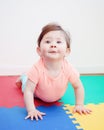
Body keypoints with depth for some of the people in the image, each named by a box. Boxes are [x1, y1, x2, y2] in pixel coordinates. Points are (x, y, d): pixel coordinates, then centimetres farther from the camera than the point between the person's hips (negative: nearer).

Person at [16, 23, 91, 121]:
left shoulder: (68, 68, -37)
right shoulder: (37, 69, -42)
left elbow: (78, 87, -19)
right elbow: (28, 91, -35)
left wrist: (79, 105, -21)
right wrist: (31, 110, -44)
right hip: (38, 94, -2)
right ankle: (23, 78, 50)